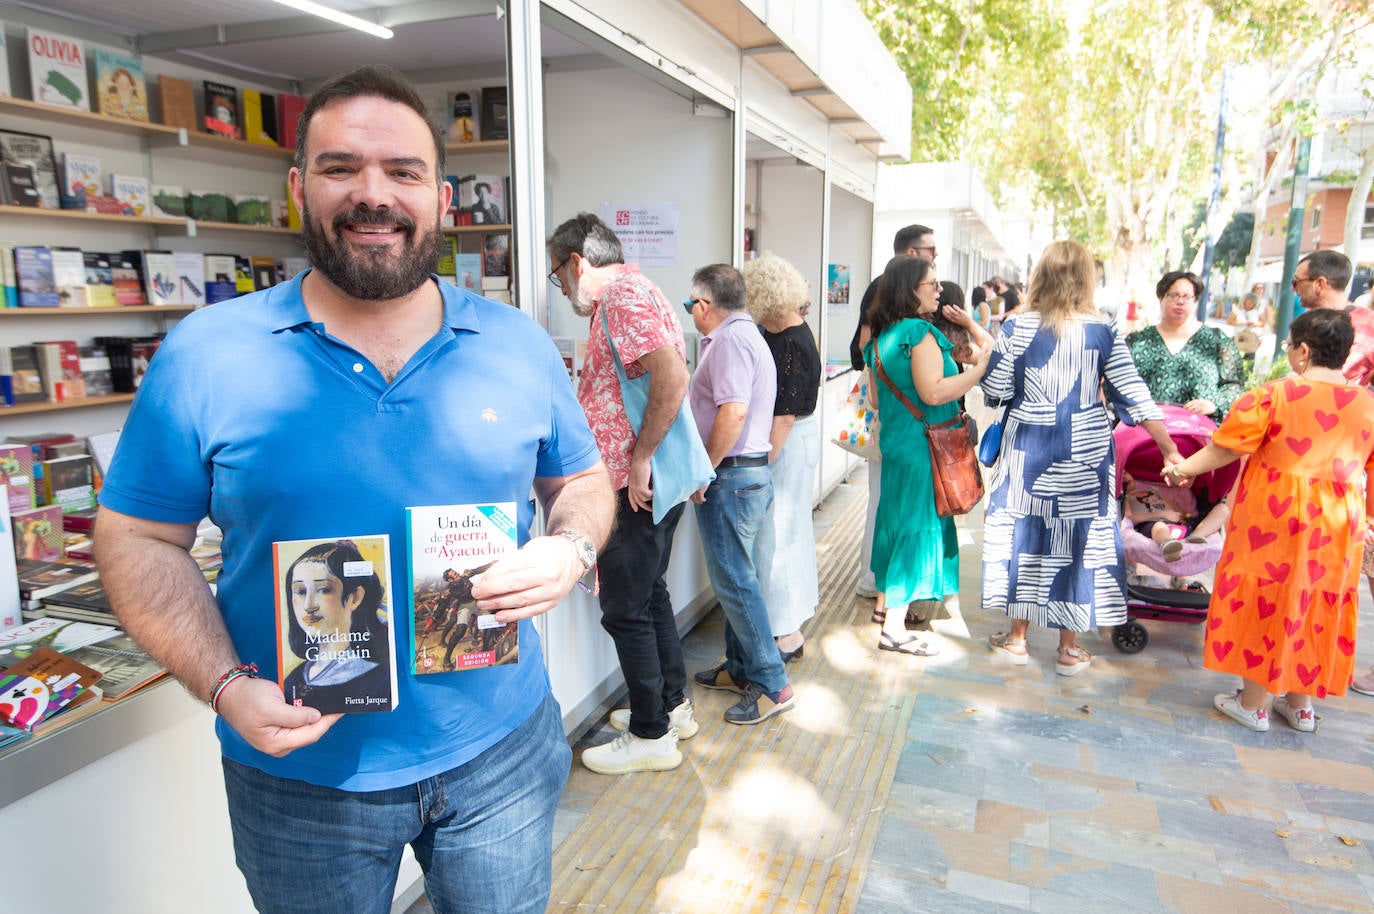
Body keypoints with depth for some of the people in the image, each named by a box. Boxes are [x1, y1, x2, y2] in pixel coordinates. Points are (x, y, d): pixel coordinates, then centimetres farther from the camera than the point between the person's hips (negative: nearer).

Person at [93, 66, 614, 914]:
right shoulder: (205, 354, -9)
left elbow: (583, 479, 7)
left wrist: (572, 550, -15)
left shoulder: (520, 345, -4)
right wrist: (226, 686, -17)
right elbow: (138, 539, -3)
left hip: (503, 747, 2)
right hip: (301, 772, -1)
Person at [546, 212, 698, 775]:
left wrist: (639, 459, -24)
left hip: (635, 487, -10)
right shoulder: (630, 292, 18)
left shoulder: (622, 296, -16)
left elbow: (672, 379, -30)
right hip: (652, 483, 11)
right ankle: (672, 705, 34)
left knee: (625, 610, 1)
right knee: (649, 595, 20)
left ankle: (651, 736, 14)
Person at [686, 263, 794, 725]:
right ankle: (741, 668, 28)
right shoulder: (746, 334, 18)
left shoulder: (730, 340, -15)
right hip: (753, 473, 11)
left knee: (734, 582, -4)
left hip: (730, 477, -11)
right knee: (737, 577, 17)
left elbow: (733, 412, -26)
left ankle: (771, 683, 5)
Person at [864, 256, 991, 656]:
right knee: (919, 526, -3)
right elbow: (933, 392, -25)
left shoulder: (883, 334, 10)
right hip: (923, 447, -9)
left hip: (895, 443, 9)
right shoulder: (920, 332, -17)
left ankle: (885, 602, 36)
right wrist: (981, 366, -22)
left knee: (896, 519, 20)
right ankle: (894, 628, 2)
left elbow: (877, 393, 18)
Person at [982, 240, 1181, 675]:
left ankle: (1018, 636, 22)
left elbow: (995, 391, -5)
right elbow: (1133, 397, -4)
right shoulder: (1104, 332, -5)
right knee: (1078, 536, 10)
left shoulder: (1017, 329, -8)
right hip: (1085, 453, 1)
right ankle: (1070, 647, 20)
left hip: (1028, 448, 0)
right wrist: (1169, 450, 3)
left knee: (1025, 532, 11)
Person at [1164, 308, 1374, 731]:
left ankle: (1253, 704, 18)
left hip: (1275, 520, -4)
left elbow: (1226, 447, -10)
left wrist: (1184, 469, 5)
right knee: (1314, 611, 16)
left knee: (1266, 606, 7)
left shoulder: (1273, 395, -13)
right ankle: (1300, 704, 30)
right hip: (1339, 527, 5)